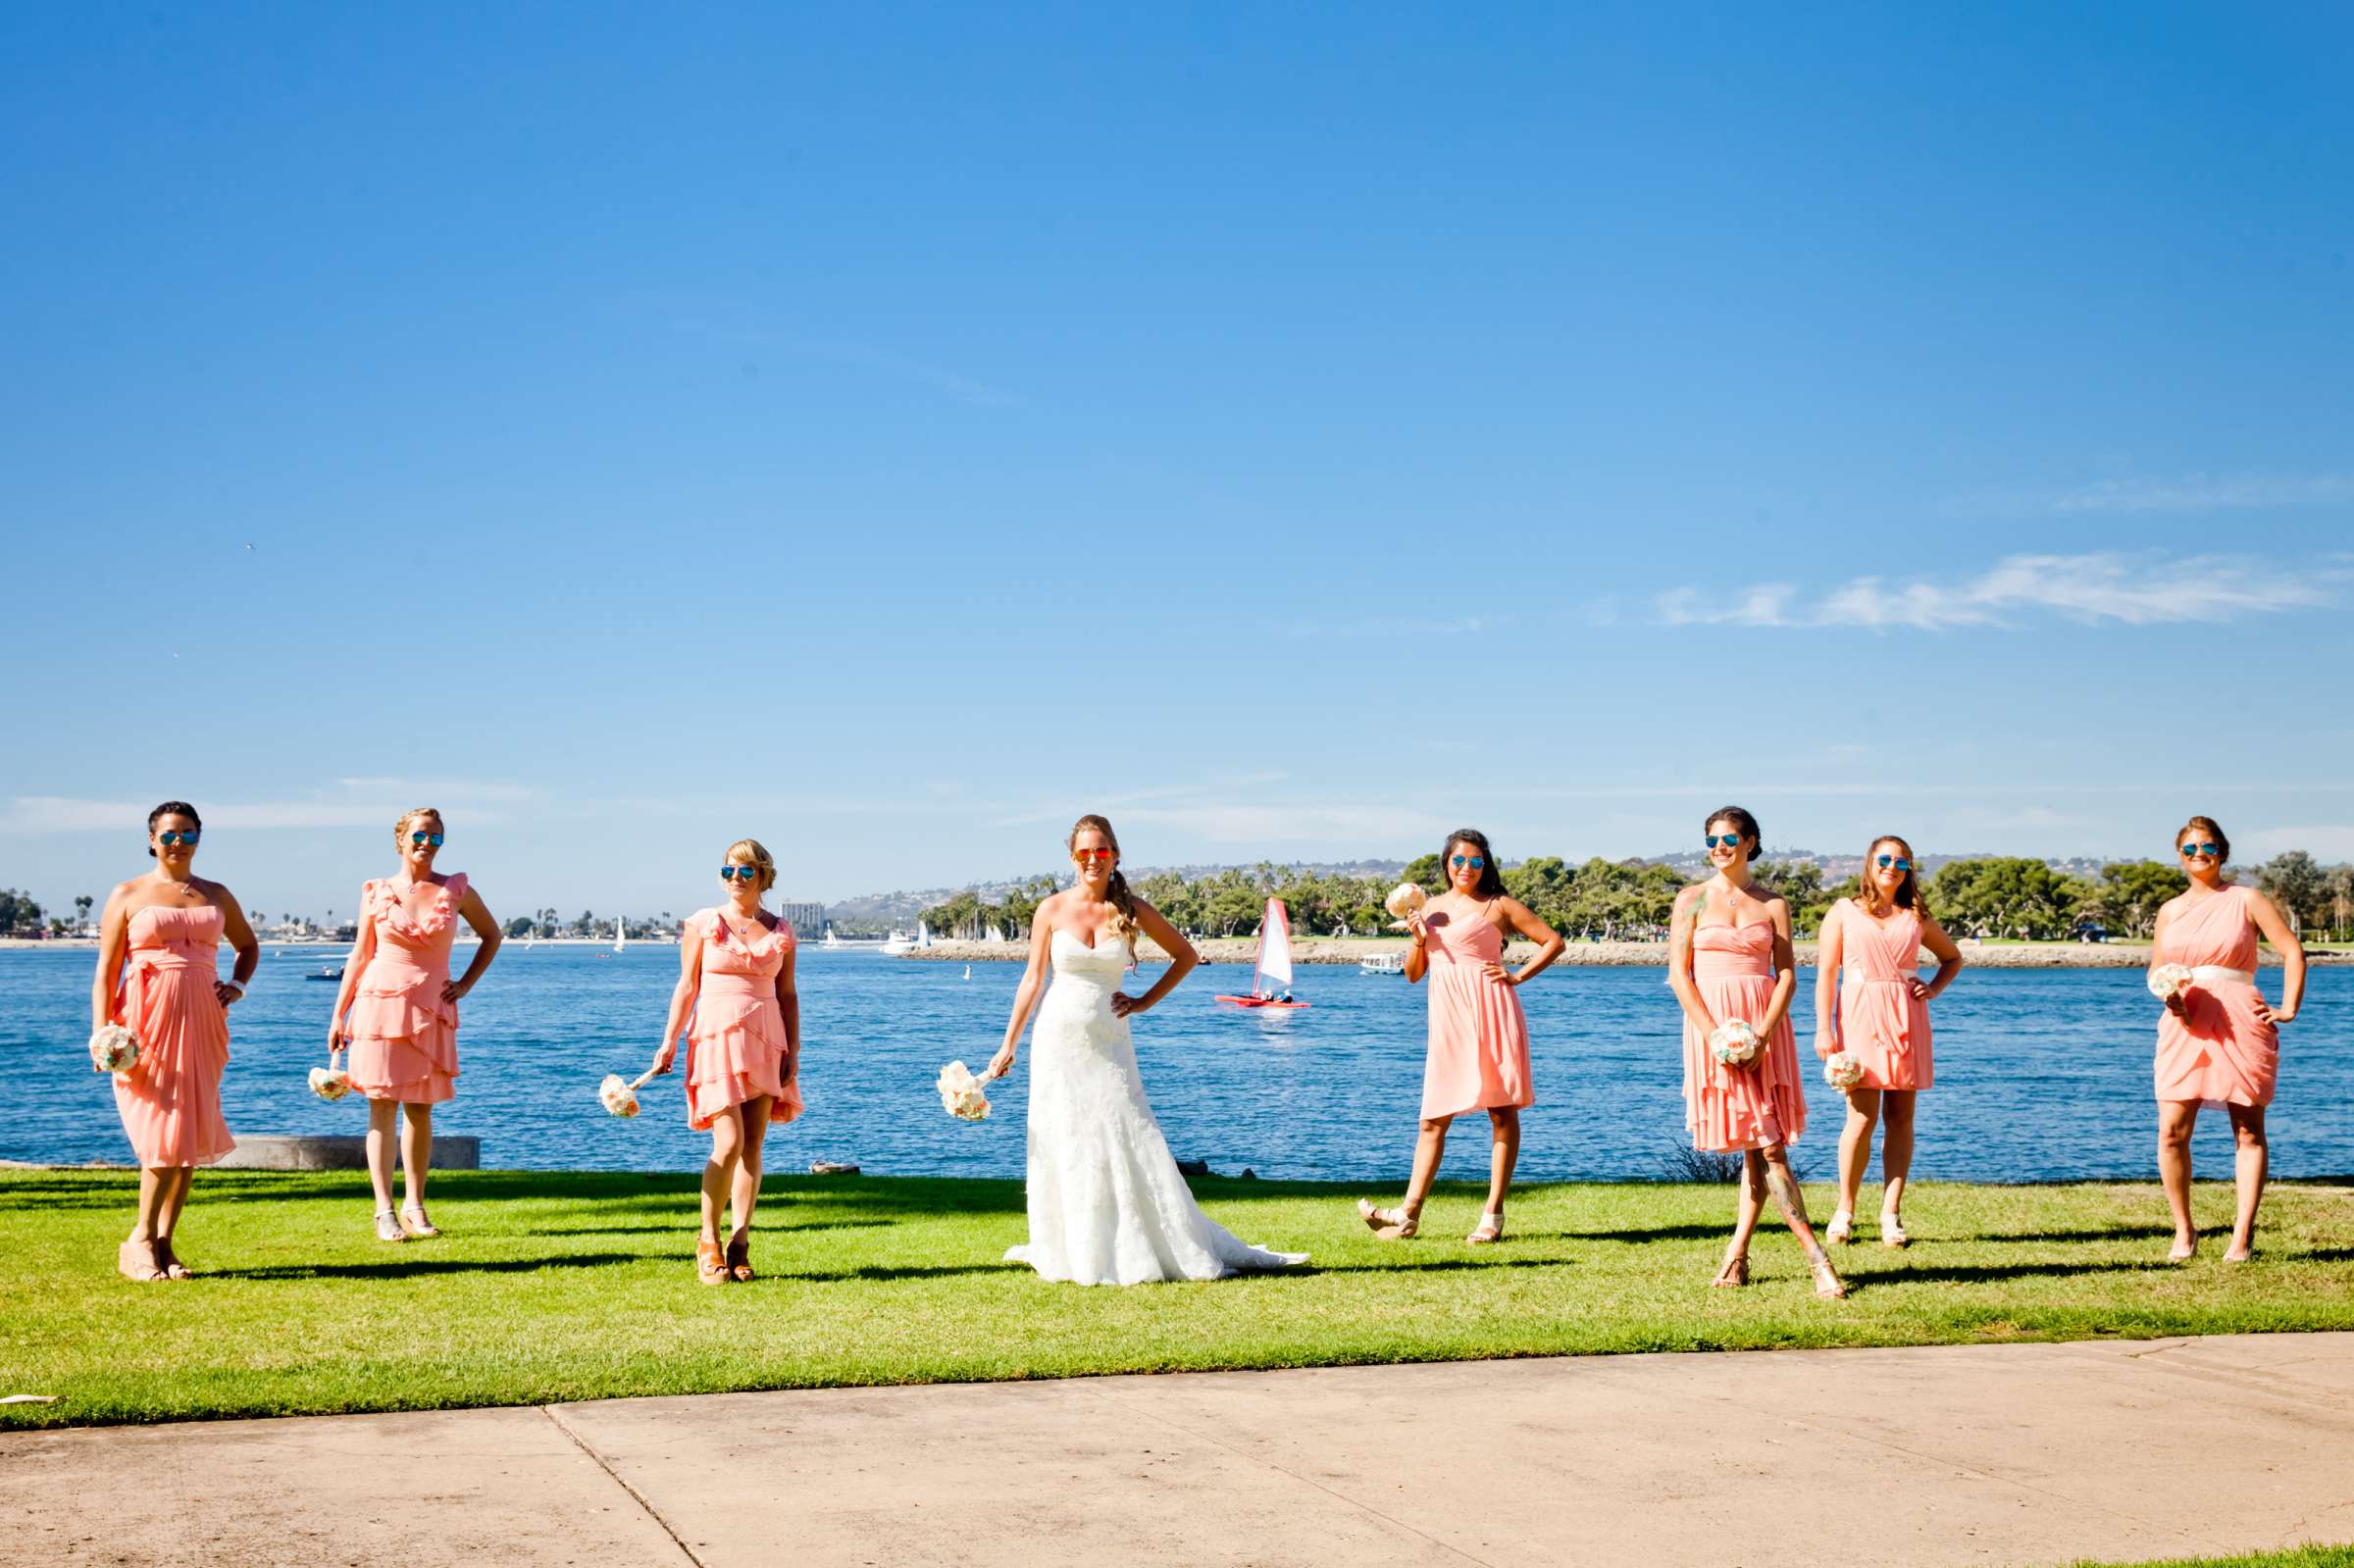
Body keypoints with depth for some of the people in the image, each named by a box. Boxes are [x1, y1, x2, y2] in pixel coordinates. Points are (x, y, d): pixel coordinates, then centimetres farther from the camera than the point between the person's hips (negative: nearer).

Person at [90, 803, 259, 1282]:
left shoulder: (216, 896, 14)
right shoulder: (128, 895, 4)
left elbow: (248, 945, 30)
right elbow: (106, 971, 1)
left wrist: (238, 985, 10)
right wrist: (101, 1033, -10)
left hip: (200, 1022, 4)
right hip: (147, 1021, -4)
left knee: (191, 1134, 0)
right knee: (164, 1131, -12)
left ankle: (164, 1242, 8)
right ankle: (140, 1242, -1)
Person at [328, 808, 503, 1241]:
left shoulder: (456, 891, 2)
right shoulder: (376, 892, 1)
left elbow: (491, 935, 16)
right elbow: (360, 955, 6)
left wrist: (466, 983, 5)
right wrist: (338, 1016, 5)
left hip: (432, 1010, 1)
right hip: (381, 1003, -1)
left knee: (420, 1108, 6)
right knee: (383, 1106, -3)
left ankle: (415, 1207, 15)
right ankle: (384, 1211, -3)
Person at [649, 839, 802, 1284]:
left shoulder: (781, 932, 9)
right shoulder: (703, 924, 3)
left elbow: (787, 994, 11)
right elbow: (687, 988, 5)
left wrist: (793, 1050, 5)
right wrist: (669, 1041, 0)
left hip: (765, 1042, 3)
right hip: (716, 1038, -3)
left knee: (753, 1145, 1)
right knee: (729, 1142, -13)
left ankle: (740, 1244, 6)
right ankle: (708, 1239, 3)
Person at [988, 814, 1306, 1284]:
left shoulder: (1132, 910, 0)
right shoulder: (1052, 909, 0)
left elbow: (1186, 955, 11)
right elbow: (1032, 980, 5)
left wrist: (1147, 1001, 3)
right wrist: (1008, 1046, 5)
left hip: (1108, 1042, 0)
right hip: (1059, 1038, 0)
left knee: (1127, 1141, -4)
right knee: (1062, 1145, 2)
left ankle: (1180, 1248, 4)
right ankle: (1068, 1250, 15)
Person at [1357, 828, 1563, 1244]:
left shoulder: (1498, 906, 4)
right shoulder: (1431, 907, 16)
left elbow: (1553, 941, 4)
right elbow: (1412, 974, 17)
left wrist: (1518, 976, -4)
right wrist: (1418, 939, 0)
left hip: (1491, 1012, -4)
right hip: (1446, 1020, 4)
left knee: (1502, 1109, -2)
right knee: (1434, 1117, 2)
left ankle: (1493, 1215, 1)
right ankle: (1409, 1214, -1)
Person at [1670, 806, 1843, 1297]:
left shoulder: (1773, 905, 10)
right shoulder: (1693, 899, 6)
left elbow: (1786, 976, 3)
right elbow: (1679, 973, 0)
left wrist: (1762, 1035, -12)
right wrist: (1715, 1035, -12)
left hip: (1763, 1026, 2)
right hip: (1710, 1023, -2)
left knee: (1764, 1145, -4)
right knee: (1764, 1145, -6)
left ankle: (1737, 1254, 7)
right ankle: (1816, 1258, -7)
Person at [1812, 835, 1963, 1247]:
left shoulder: (1916, 918, 15)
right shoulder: (1844, 911, 8)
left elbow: (1952, 957, 29)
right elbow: (1826, 972, 3)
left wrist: (1934, 988, 9)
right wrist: (1823, 1028, -7)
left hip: (1906, 1019, 3)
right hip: (1859, 1015, -3)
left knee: (1900, 1116, -1)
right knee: (1863, 1116, -10)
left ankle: (1891, 1214, 3)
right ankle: (1845, 1211, 4)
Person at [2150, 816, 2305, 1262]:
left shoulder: (2246, 900, 4)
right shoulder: (2170, 910, 14)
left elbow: (2293, 952, 4)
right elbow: (2155, 971, 19)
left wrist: (2288, 1008, -3)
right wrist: (2168, 993, -3)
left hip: (2239, 1023, -2)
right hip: (2184, 1024, 3)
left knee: (2248, 1132, 0)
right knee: (2172, 1131, -7)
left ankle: (2243, 1234, 4)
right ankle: (2183, 1230, 6)